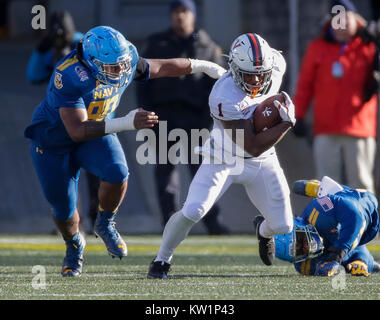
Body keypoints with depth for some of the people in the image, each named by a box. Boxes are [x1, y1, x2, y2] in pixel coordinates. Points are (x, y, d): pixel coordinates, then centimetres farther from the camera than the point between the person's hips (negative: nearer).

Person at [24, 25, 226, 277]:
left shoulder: (126, 65, -18)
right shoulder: (69, 77, -37)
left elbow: (162, 67, 3)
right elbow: (78, 131, -41)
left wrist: (203, 66, 13)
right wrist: (126, 124, -50)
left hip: (96, 132, 4)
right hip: (54, 140, -4)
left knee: (117, 173, -25)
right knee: (64, 208, 3)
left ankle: (105, 225, 3)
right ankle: (74, 246, 38)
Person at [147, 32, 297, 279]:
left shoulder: (276, 66, -17)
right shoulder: (226, 99, -35)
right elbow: (253, 147, -31)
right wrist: (287, 123, -32)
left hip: (262, 162, 5)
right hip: (223, 159, -5)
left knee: (283, 226, 2)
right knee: (192, 212, -21)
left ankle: (264, 230, 42)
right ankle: (162, 261, 5)